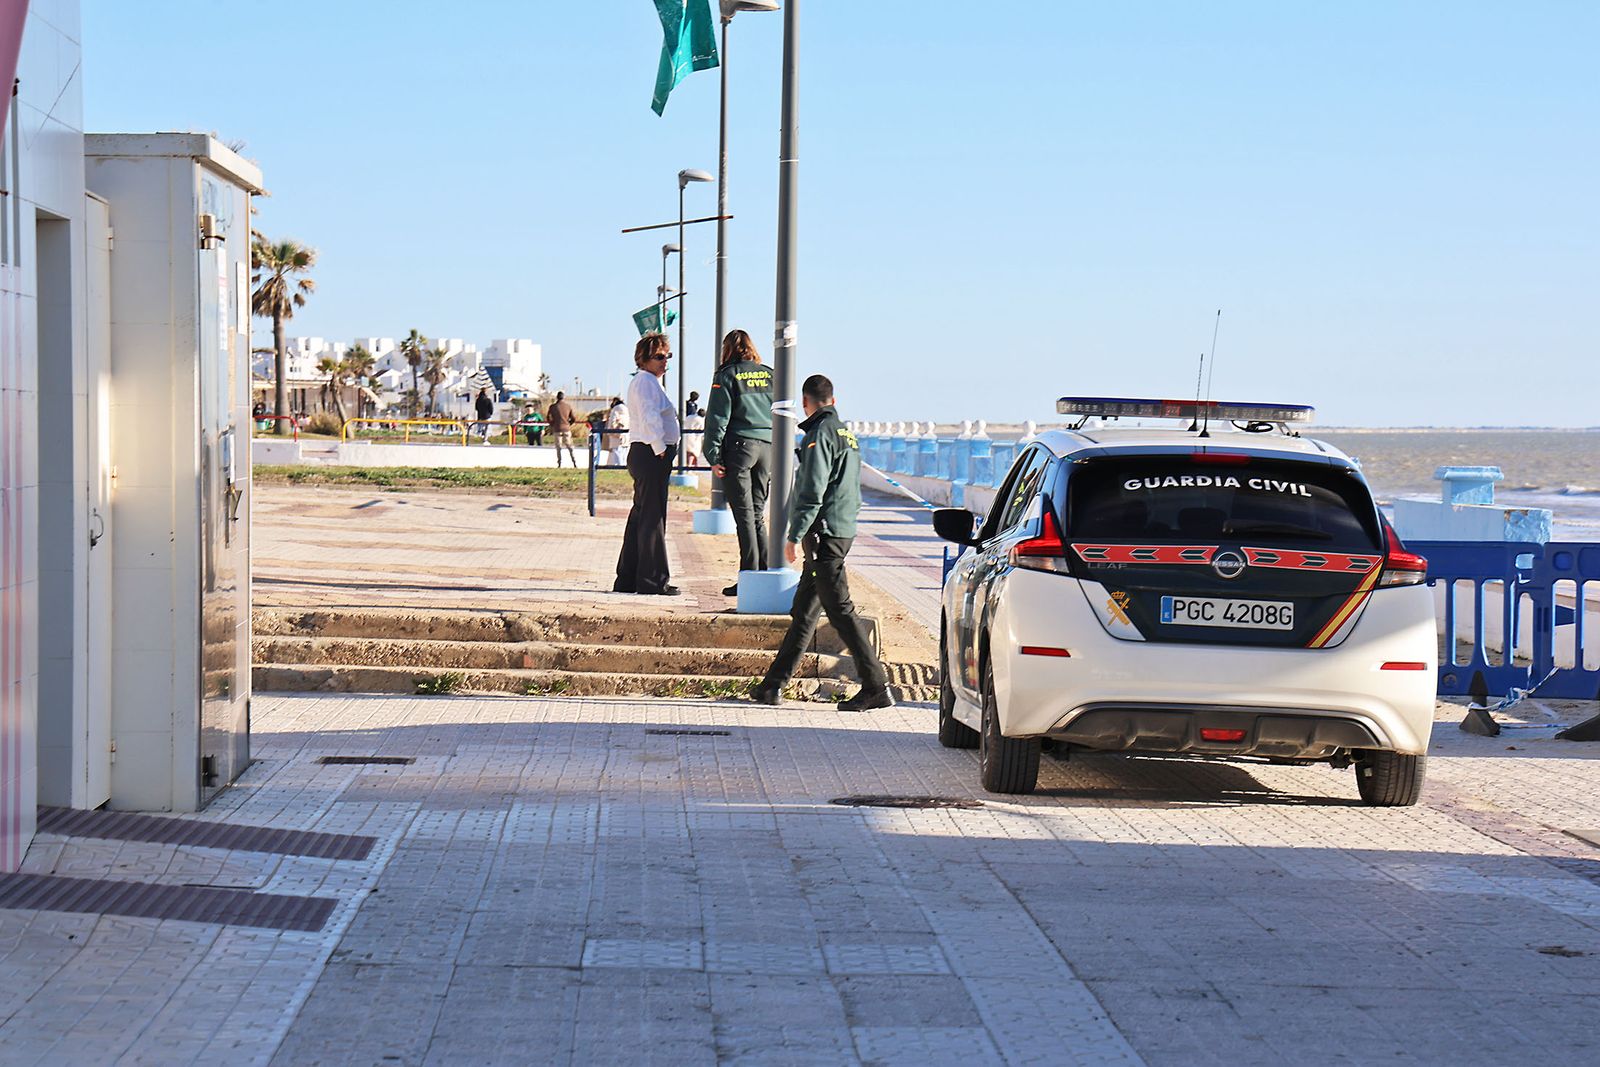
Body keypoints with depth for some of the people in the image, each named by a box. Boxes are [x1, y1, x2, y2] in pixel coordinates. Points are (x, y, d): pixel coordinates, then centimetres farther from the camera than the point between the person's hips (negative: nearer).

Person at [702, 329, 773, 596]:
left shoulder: (727, 375, -3)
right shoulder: (770, 375, 11)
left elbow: (718, 418, -7)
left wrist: (713, 456, -6)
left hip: (739, 446, -5)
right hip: (768, 446, 5)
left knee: (744, 515, -2)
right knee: (758, 515, 12)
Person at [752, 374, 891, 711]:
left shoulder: (820, 433, -11)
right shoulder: (846, 433, 17)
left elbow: (812, 491, -18)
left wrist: (795, 536, -17)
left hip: (824, 532, -10)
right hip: (844, 530, 10)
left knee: (840, 610, -9)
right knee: (803, 610, 12)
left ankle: (876, 686, -11)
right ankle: (773, 685, 18)